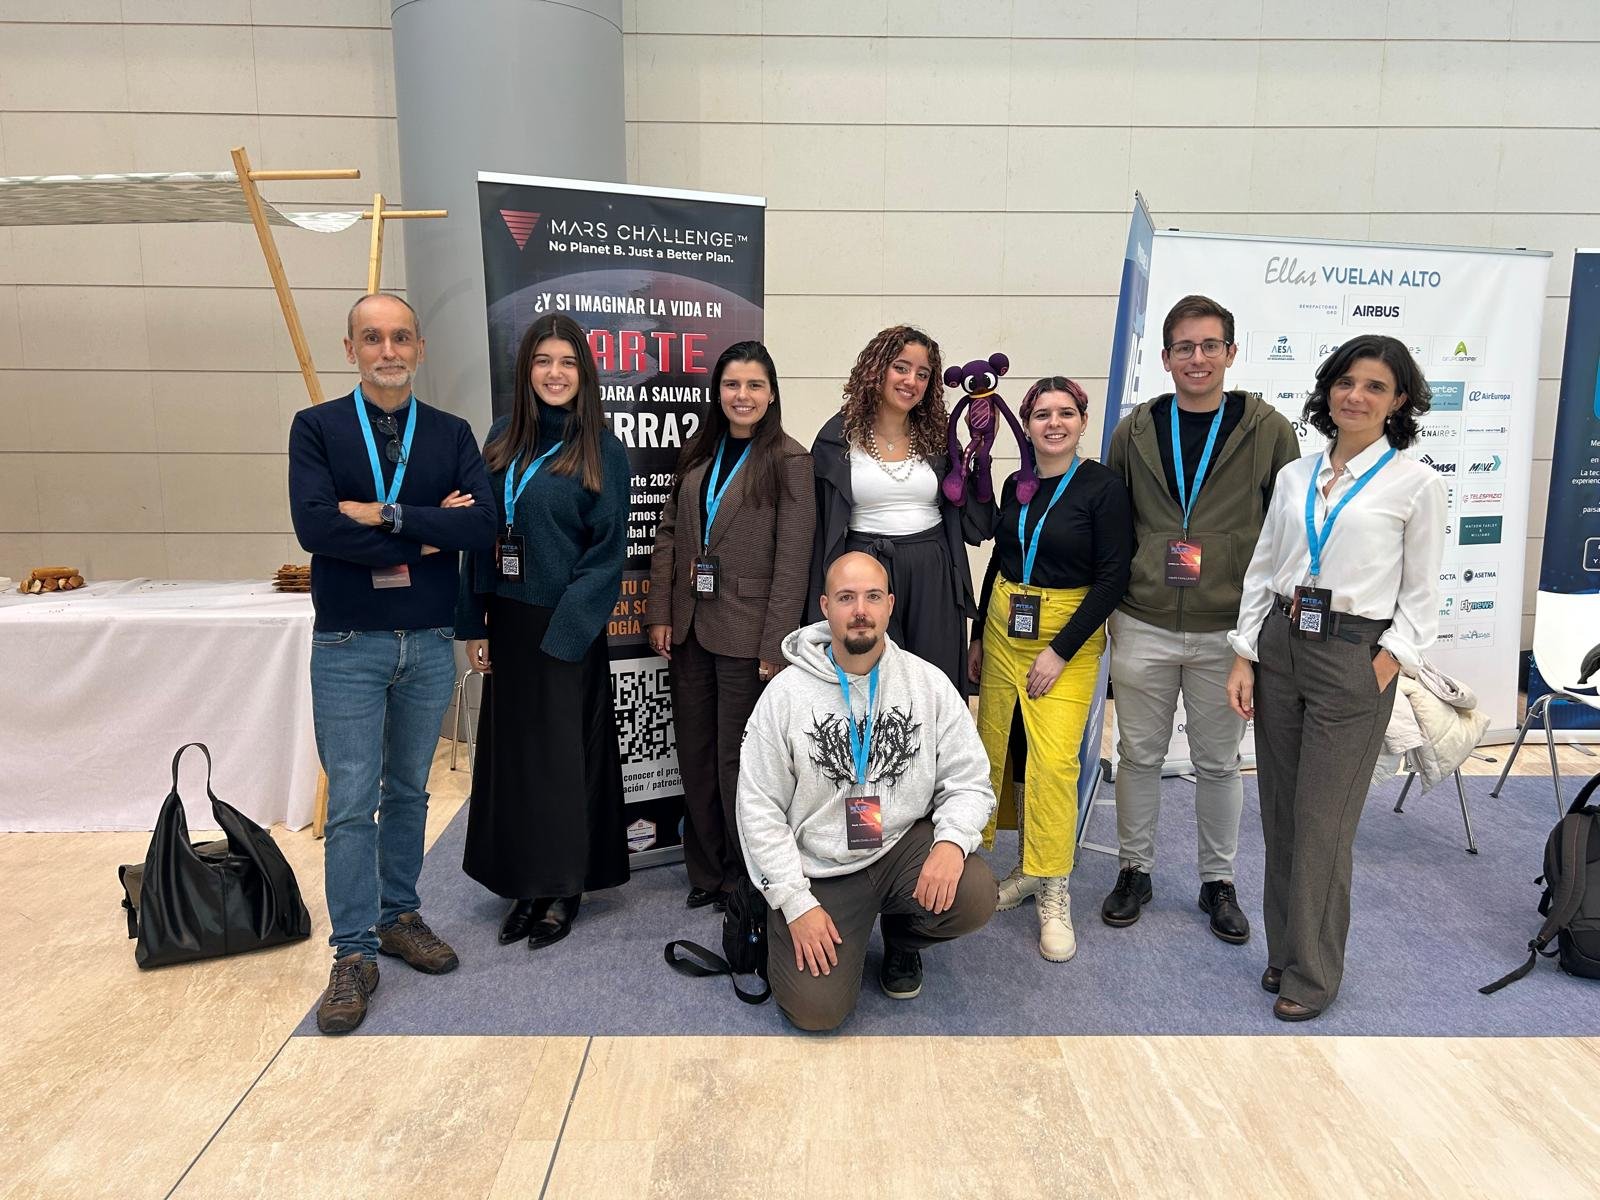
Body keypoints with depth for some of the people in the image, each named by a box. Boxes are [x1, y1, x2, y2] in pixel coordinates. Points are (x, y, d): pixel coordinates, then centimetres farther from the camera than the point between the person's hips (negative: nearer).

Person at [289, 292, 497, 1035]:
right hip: (347, 645, -2)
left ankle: (399, 916, 31)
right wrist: (427, 534, -14)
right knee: (352, 803, 0)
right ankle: (354, 953, 12)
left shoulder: (451, 435, 5)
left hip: (429, 642, 3)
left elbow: (480, 528, -10)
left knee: (409, 792, 14)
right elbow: (314, 526, -17)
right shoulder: (316, 428, -1)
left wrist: (384, 514, -17)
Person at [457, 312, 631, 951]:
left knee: (563, 753, 4)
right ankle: (526, 886, 26)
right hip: (506, 622, 5)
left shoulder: (601, 450, -7)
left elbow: (607, 552, -9)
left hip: (566, 628, -5)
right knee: (511, 750, 11)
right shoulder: (503, 440, 7)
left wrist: (565, 632, -15)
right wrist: (475, 623, 3)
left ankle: (563, 891, 21)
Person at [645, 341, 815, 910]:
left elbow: (793, 558, -12)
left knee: (737, 762, 4)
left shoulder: (788, 461, -8)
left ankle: (745, 879, 24)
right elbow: (669, 535, 10)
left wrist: (776, 644, -15)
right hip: (689, 627, 6)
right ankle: (705, 871, 31)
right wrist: (659, 613, 3)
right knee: (695, 756, 14)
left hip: (745, 631, -6)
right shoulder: (698, 454, 9)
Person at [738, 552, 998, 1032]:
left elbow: (969, 780, -1)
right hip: (817, 869, -2)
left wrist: (952, 841, -23)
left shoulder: (928, 682, -3)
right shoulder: (786, 693, -9)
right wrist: (795, 902, -11)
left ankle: (902, 938, 11)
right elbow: (759, 807, -7)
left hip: (903, 845, 2)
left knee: (975, 896, -26)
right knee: (817, 1009, -14)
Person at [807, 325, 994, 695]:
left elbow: (975, 526, 5)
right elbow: (820, 526, 1)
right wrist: (823, 608, -2)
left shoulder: (938, 436, 8)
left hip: (932, 578, 2)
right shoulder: (839, 436, 1)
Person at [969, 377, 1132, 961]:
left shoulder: (1103, 486, -9)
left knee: (1053, 758, -12)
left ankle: (1053, 895, 1)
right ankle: (1027, 868, 23)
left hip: (1068, 634, -5)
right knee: (1004, 748, 6)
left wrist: (1060, 652, -14)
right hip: (1004, 627, 6)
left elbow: (1113, 577, -12)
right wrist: (978, 635, 15)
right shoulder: (1016, 485, 7)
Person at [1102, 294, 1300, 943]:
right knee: (1139, 755, 11)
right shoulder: (1134, 432, 4)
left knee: (1218, 763, 12)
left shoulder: (1269, 431, -2)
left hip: (1228, 632, -1)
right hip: (1143, 628, 1)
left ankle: (1219, 882, 31)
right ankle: (1134, 871, 29)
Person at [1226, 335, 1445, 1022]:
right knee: (1279, 814, 10)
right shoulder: (1295, 476, 10)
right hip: (1279, 647, 4)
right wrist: (1244, 657, 3)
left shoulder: (1416, 483, -1)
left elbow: (1420, 597, 0)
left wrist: (1384, 669, -11)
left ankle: (1312, 974, 16)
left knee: (1321, 824, -1)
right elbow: (1261, 570, 10)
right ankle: (1284, 950, 27)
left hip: (1353, 657, -4)